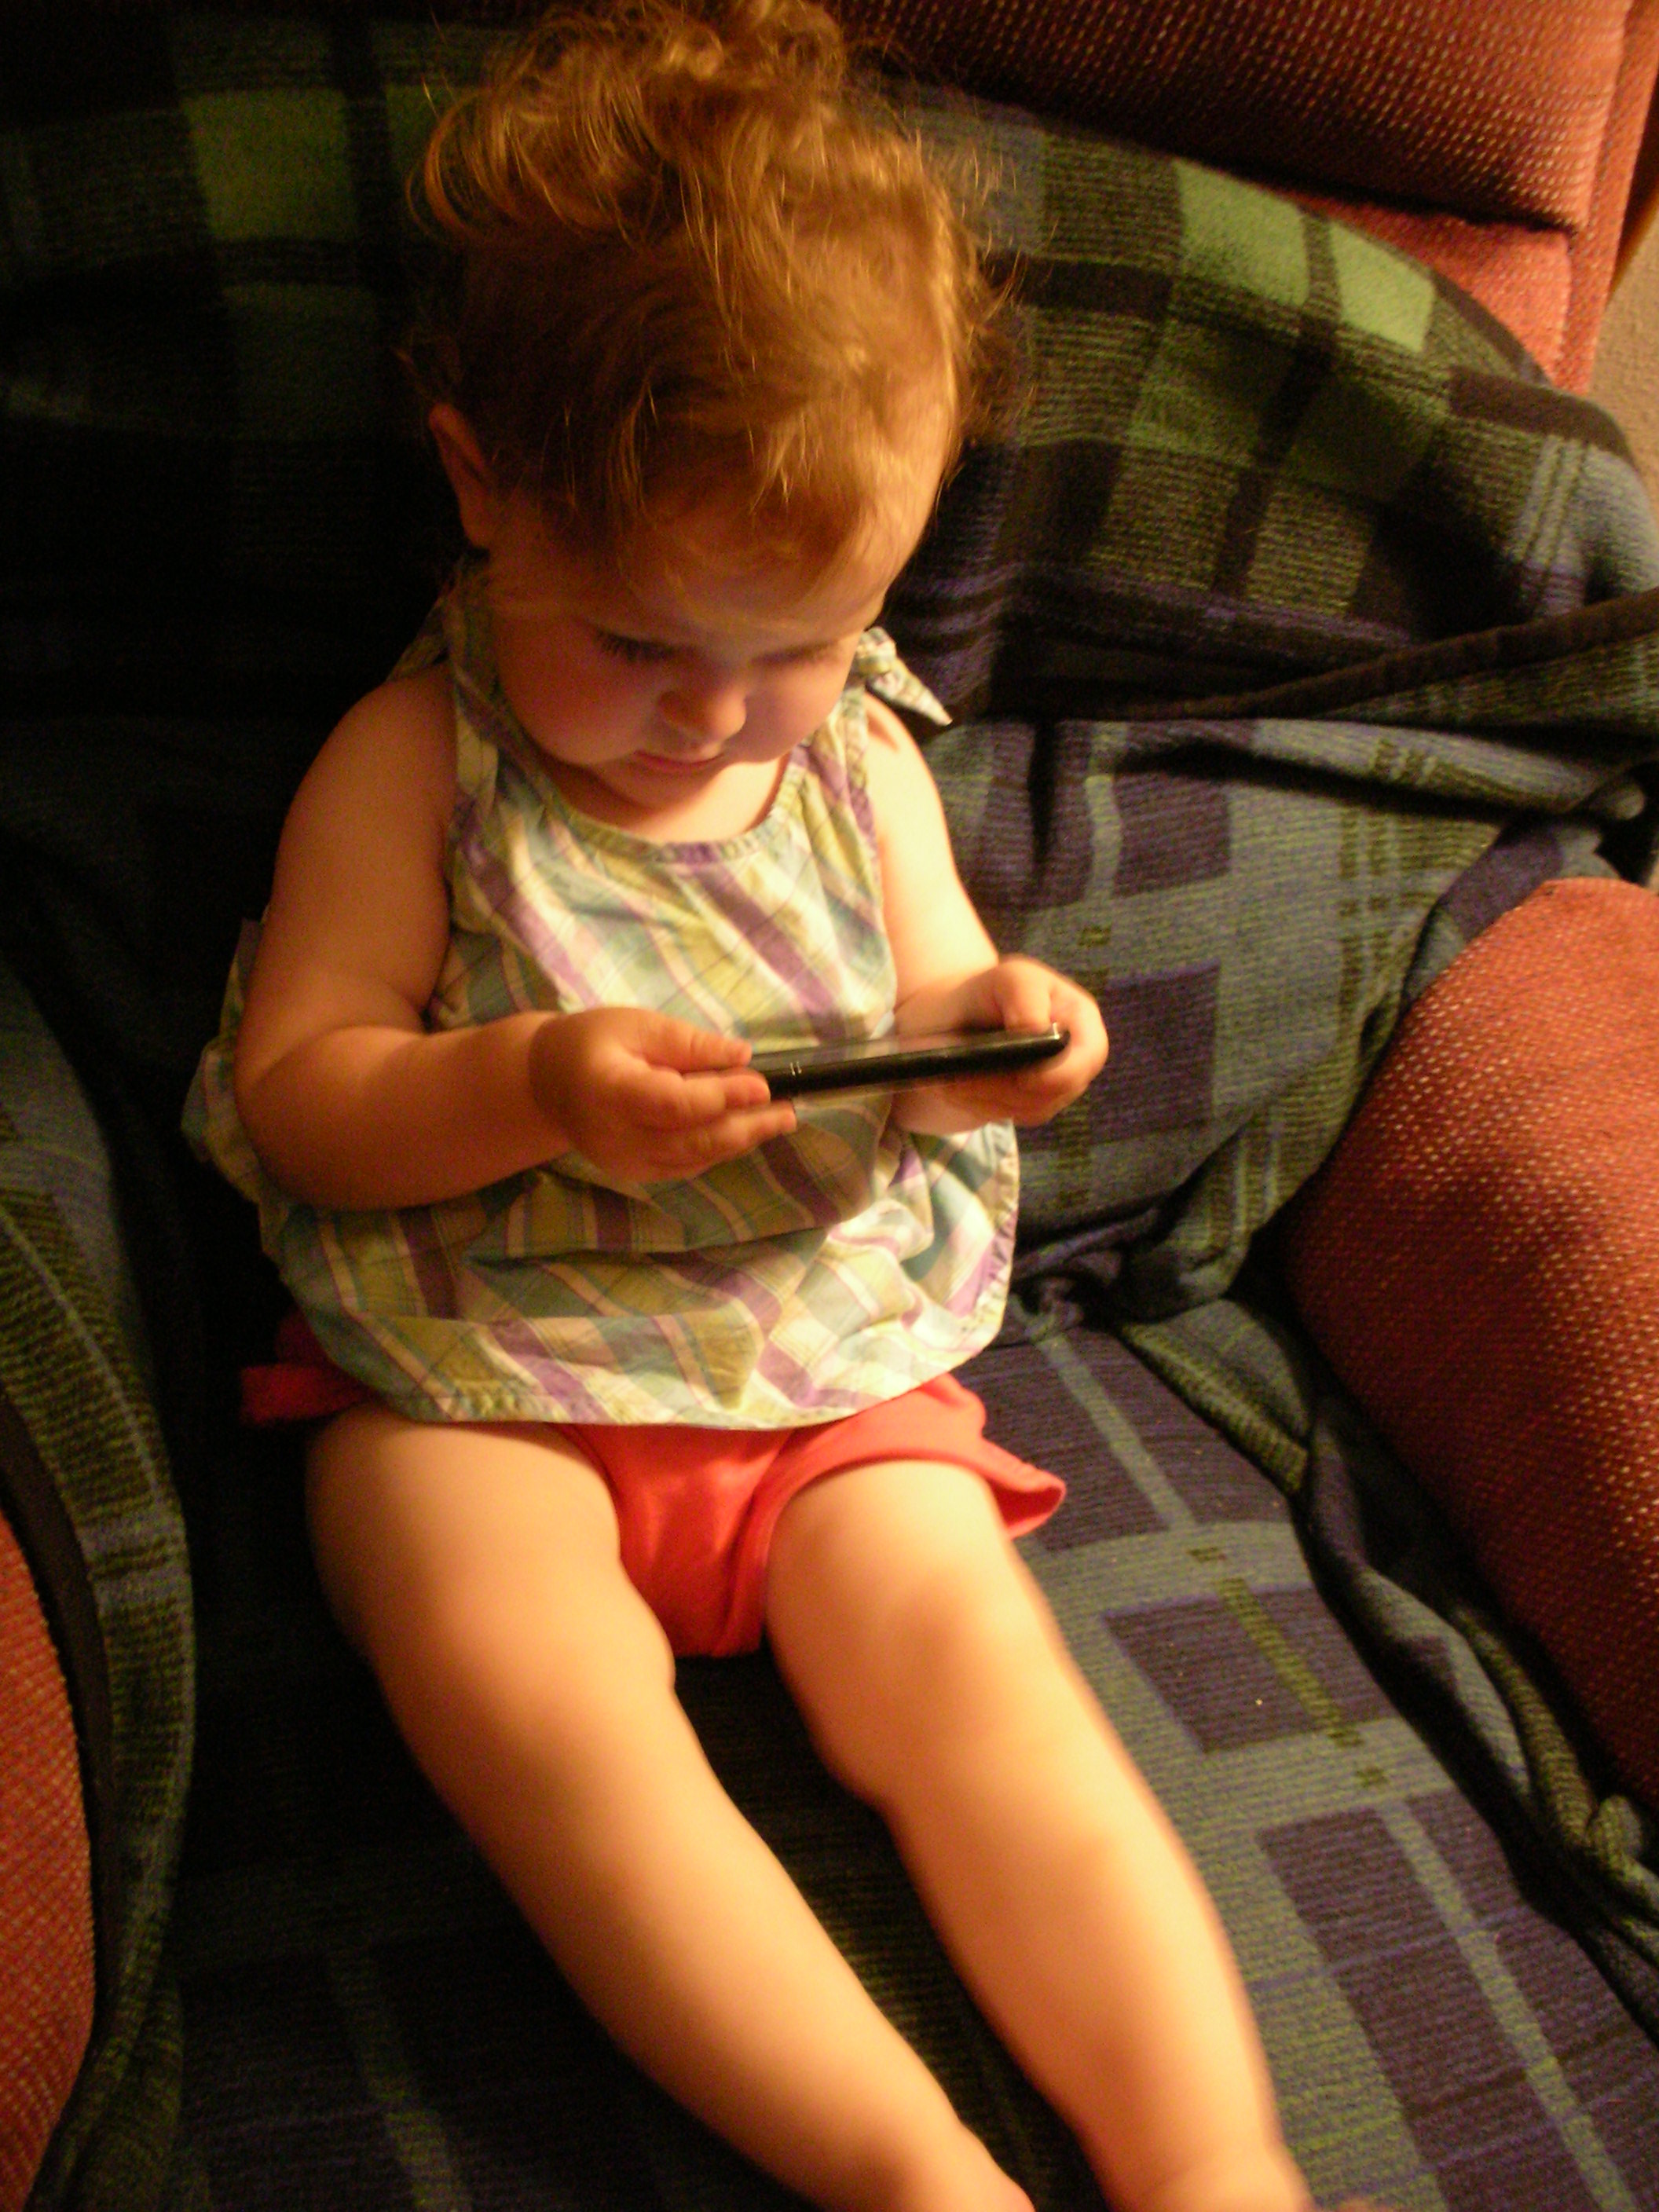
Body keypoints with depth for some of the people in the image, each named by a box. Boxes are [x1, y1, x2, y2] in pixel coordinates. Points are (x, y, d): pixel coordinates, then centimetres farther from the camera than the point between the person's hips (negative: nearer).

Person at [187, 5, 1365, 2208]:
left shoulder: (859, 758, 8)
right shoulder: (415, 764, -3)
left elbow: (931, 1002, 16)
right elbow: (291, 1094, -4)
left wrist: (991, 1033, -10)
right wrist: (534, 1091, -23)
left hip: (831, 1364, 3)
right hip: (482, 1385, -3)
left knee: (969, 1654, -22)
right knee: (530, 1689, -31)